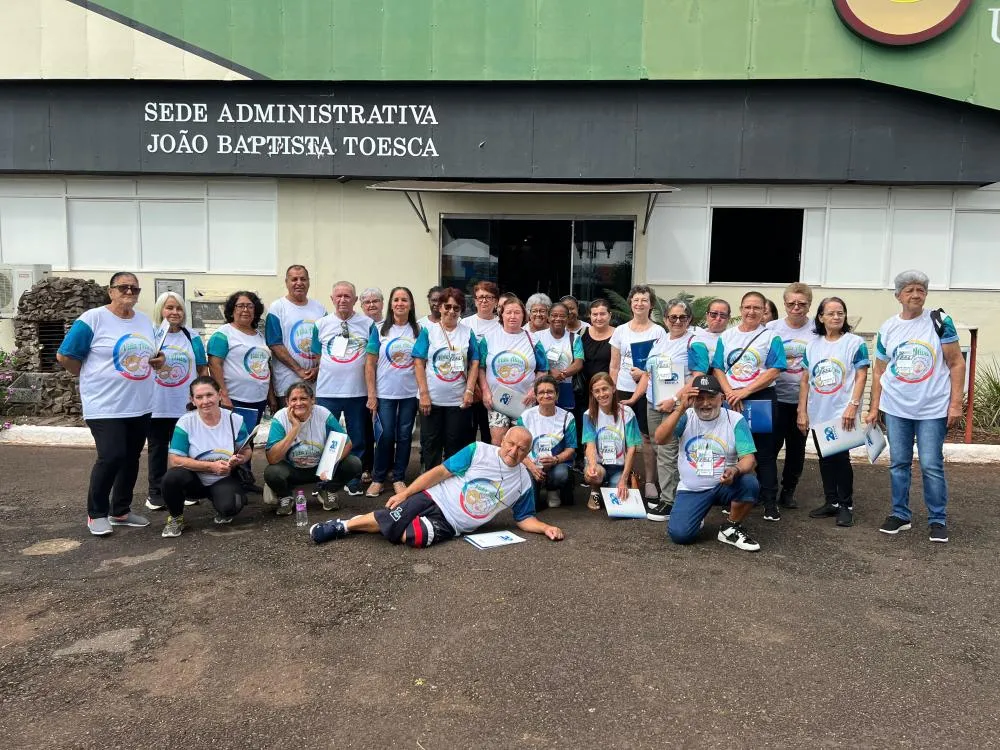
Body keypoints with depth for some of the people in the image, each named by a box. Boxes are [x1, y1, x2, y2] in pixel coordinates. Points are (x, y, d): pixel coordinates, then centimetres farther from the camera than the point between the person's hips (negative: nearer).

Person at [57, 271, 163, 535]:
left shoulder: (145, 321, 10)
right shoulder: (93, 319, -10)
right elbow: (64, 356, -8)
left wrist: (159, 359, 0)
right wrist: (93, 379, -2)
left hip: (140, 406, 7)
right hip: (106, 406, -6)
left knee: (131, 458, 11)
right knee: (111, 457, -13)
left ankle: (121, 511, 25)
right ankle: (96, 513, 8)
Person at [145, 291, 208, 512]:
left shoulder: (192, 337, 5)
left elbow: (203, 369, 9)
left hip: (186, 405, 1)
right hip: (156, 405, -1)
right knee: (157, 448, 9)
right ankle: (156, 492, 18)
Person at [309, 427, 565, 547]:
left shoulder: (524, 483, 4)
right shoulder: (479, 451, -4)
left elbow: (524, 519, 11)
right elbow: (441, 472, -5)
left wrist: (546, 528, -10)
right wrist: (405, 492, -10)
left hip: (451, 525, 1)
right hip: (434, 499, -1)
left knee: (414, 536, -26)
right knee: (386, 521, -21)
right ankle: (342, 525, 4)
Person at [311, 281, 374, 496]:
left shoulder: (368, 324, 1)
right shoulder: (321, 324, 5)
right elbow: (316, 357, 11)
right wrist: (315, 384, 5)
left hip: (358, 392, 0)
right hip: (326, 392, 1)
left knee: (357, 440, 9)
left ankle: (354, 482, 22)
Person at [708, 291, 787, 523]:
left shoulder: (771, 337, 1)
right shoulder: (726, 336, 9)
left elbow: (773, 372, -8)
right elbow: (718, 369, 5)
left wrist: (744, 391, -15)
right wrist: (730, 394, -11)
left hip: (761, 399, -3)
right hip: (731, 400, 3)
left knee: (765, 452, 1)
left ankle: (770, 503, 8)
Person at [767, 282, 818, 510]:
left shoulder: (817, 331, 1)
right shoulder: (772, 328, -1)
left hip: (804, 399, 2)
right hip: (776, 396, -1)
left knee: (797, 447, 10)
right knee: (771, 444, -2)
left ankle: (788, 491, 24)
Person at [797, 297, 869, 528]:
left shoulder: (855, 343, -2)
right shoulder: (812, 345, 9)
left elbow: (861, 378, -7)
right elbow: (805, 381, 9)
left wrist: (853, 406, -17)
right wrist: (802, 412, 5)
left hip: (842, 414, -4)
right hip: (818, 414, 4)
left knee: (841, 458, -5)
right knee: (825, 459, 11)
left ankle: (846, 506, 8)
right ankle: (831, 502, 22)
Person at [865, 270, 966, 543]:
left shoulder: (940, 322, -4)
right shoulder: (887, 329, 5)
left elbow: (957, 364, -3)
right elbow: (879, 372, 10)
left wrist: (956, 403, -9)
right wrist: (874, 408, 9)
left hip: (933, 408, -3)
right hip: (896, 408, 3)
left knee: (931, 466, -1)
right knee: (898, 464, 9)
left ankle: (938, 520, 14)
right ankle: (900, 514, 22)